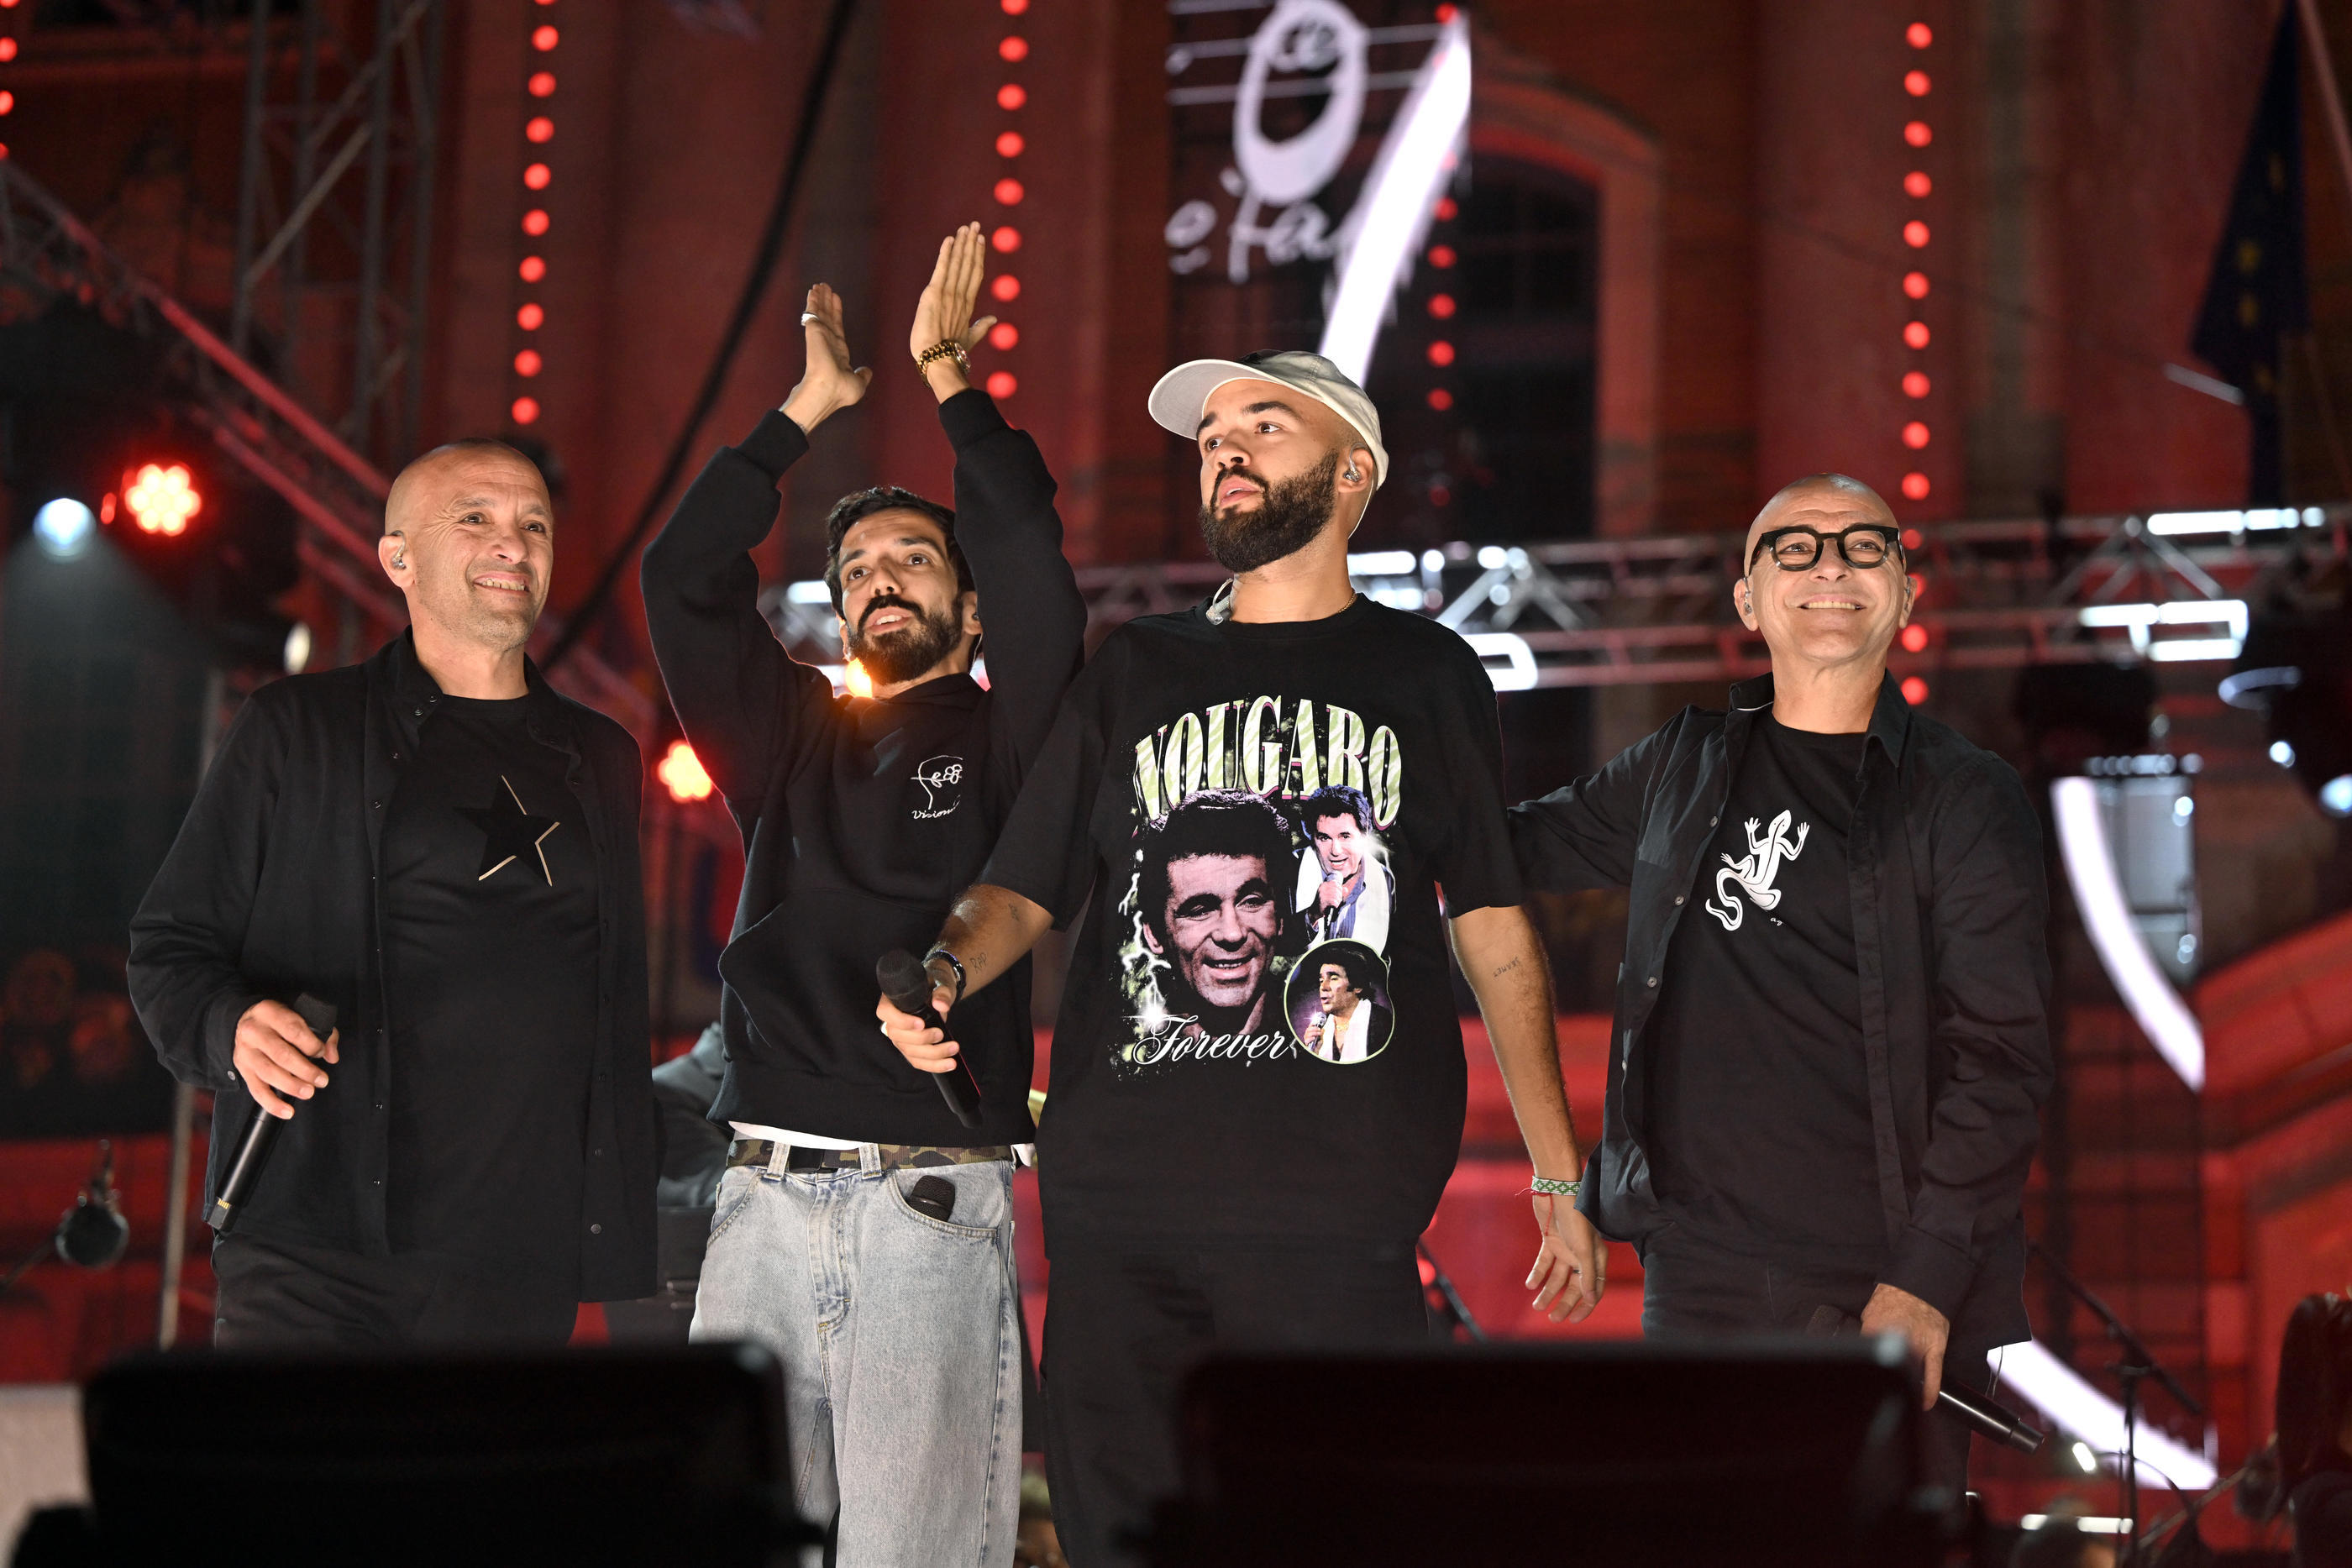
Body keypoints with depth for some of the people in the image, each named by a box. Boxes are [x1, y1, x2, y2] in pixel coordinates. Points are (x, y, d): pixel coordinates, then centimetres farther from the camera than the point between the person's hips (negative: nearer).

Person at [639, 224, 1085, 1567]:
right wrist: (808, 413, 12)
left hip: (932, 1204, -4)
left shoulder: (1006, 741, 9)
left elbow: (1033, 565, -4)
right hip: (766, 1198, 4)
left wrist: (947, 378, 1)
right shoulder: (792, 739, 18)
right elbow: (686, 581, 11)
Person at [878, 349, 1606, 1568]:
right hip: (1117, 1198, 2)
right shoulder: (1136, 671, 16)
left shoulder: (1423, 674, 12)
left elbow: (1493, 925, 12)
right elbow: (1023, 889, 13)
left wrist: (1559, 1180, 8)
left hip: (1338, 1215, -2)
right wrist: (942, 972, -11)